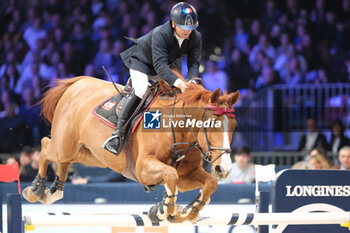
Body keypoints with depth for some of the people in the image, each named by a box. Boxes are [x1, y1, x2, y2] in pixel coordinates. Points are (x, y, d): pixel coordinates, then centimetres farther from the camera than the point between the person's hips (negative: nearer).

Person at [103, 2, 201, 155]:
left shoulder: (196, 37, -21)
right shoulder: (160, 34, -38)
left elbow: (194, 63, -18)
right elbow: (159, 65, -45)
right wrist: (177, 82, -58)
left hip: (170, 63, 8)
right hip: (142, 61, -8)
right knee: (140, 90, -28)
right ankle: (118, 133, -28)